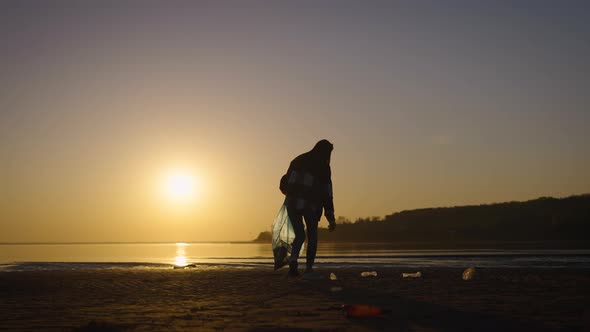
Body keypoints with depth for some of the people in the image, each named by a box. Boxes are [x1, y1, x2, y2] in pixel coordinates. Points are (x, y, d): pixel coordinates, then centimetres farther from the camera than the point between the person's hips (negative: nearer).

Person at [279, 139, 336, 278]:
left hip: (292, 203, 4)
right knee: (312, 236, 13)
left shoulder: (298, 160, 16)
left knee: (299, 235, 16)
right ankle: (308, 269, 8)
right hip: (310, 204, -4)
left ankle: (293, 260, -9)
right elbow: (326, 193, -3)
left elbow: (284, 183, 19)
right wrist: (331, 217, -2)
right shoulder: (323, 166, 2)